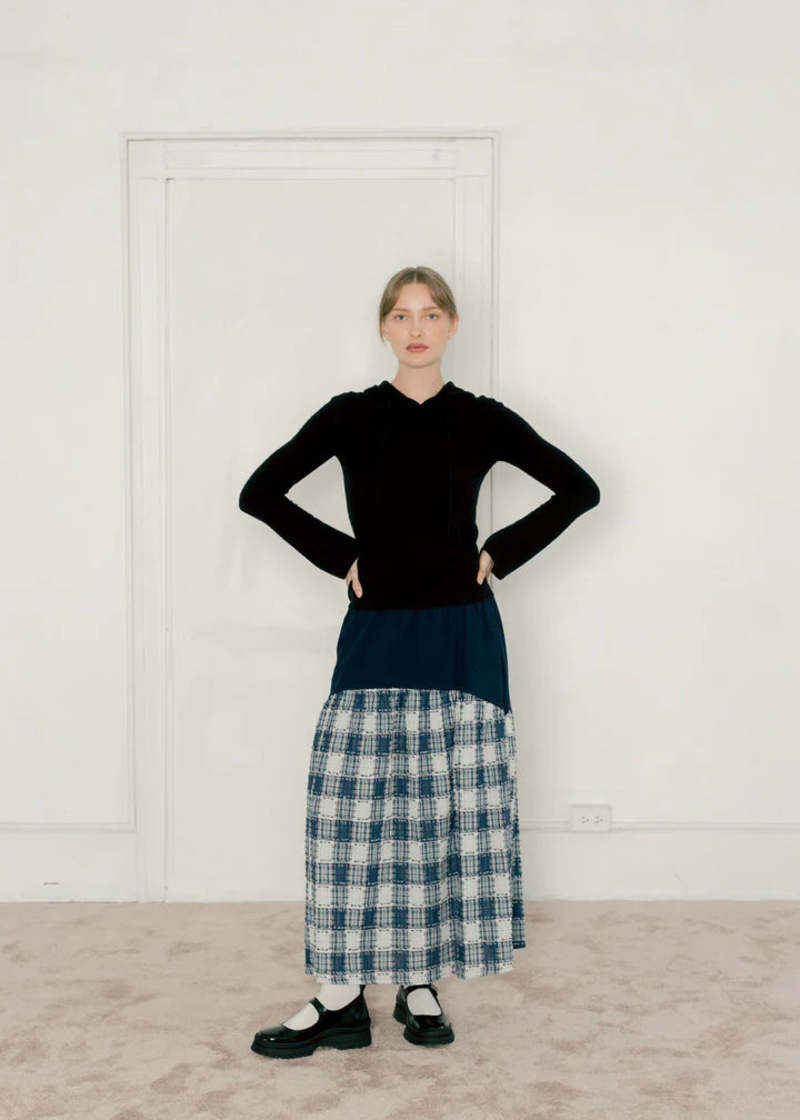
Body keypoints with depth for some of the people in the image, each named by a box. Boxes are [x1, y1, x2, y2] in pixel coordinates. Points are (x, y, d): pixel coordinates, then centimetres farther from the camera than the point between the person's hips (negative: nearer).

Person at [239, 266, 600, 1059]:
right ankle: (341, 998, 7)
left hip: (461, 636, 1)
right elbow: (259, 493, 4)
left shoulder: (481, 419, 4)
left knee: (453, 807, 4)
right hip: (375, 633, 0)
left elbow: (579, 488, 8)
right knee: (357, 805, -3)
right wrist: (340, 557, -2)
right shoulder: (350, 415, 3)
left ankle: (421, 984, 19)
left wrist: (500, 553, 1)